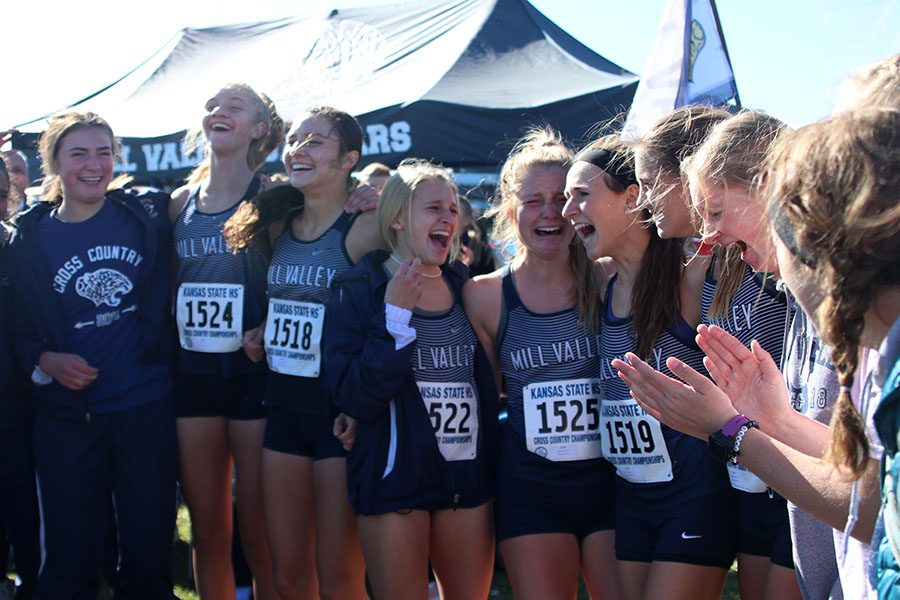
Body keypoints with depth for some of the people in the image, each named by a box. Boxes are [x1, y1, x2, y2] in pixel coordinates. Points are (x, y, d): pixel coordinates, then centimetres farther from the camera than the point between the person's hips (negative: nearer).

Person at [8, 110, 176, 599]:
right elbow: (18, 329, 5)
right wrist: (45, 360, -14)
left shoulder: (148, 215, 1)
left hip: (146, 409, 0)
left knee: (150, 559, 8)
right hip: (66, 420, 0)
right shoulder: (29, 239, 2)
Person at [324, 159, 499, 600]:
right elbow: (354, 398, -14)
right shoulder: (361, 291, -4)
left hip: (468, 477, 4)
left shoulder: (466, 290, 8)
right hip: (396, 476, -4)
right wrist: (396, 316, -18)